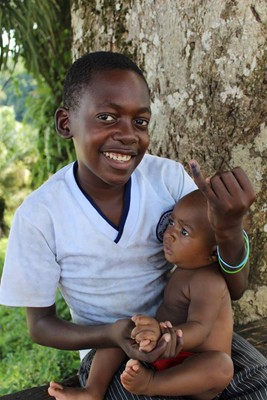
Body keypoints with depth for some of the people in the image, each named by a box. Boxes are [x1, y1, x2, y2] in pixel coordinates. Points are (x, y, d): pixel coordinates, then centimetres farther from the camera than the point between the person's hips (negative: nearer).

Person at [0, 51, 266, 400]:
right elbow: (40, 325, -6)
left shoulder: (170, 177, -14)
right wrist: (112, 335, -27)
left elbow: (233, 291, -11)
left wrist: (230, 231, -34)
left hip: (184, 328, 3)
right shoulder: (39, 216, -19)